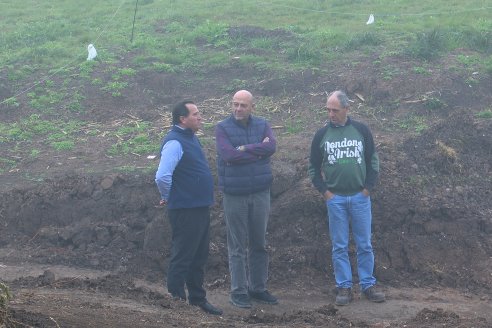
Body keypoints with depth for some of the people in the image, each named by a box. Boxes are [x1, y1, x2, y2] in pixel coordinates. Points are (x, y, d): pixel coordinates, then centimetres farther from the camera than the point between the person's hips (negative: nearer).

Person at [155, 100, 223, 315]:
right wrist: (167, 198, -12)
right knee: (182, 257, -2)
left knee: (199, 257, 16)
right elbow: (162, 177, -29)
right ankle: (176, 299, 5)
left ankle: (197, 299, 26)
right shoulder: (174, 143, -19)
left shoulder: (191, 138, 12)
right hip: (185, 211, -10)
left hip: (200, 209, 10)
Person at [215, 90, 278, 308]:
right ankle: (238, 291, 6)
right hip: (234, 194, -3)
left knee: (259, 244, 10)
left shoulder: (262, 126, 6)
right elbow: (228, 155, -19)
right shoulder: (223, 128, -4)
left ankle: (258, 288, 20)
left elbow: (271, 147, -13)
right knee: (237, 246, 0)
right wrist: (258, 151, -12)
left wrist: (245, 149, -16)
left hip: (260, 192, 3)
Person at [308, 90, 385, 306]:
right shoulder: (322, 135, 2)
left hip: (360, 197, 0)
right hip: (335, 198, 0)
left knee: (364, 244, 4)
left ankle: (368, 285, 11)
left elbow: (373, 161, 7)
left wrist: (368, 187, -1)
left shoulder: (361, 131, 2)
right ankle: (344, 288, 8)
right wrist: (325, 191, -2)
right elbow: (313, 167, 7)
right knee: (339, 246, 3)